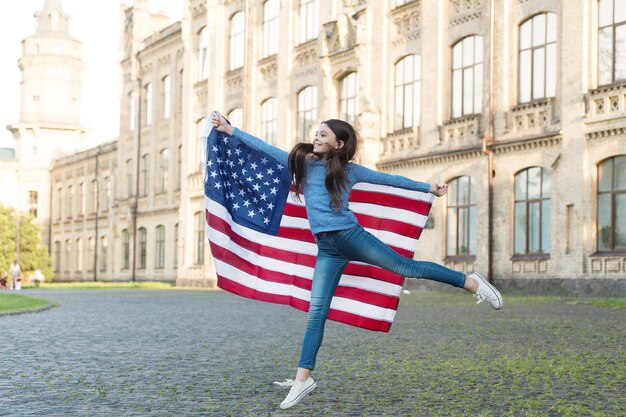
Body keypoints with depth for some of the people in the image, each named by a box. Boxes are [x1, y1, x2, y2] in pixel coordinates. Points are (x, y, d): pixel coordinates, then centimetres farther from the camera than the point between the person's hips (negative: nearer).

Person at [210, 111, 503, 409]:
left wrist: (428, 188, 18)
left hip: (350, 236, -2)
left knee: (407, 267, -3)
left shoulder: (349, 170, 7)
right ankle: (303, 378, 0)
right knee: (317, 310, -2)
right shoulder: (301, 162, 13)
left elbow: (389, 179, 14)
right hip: (326, 249, 2)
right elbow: (266, 147, 15)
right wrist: (229, 130, 14)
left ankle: (470, 282, 13)